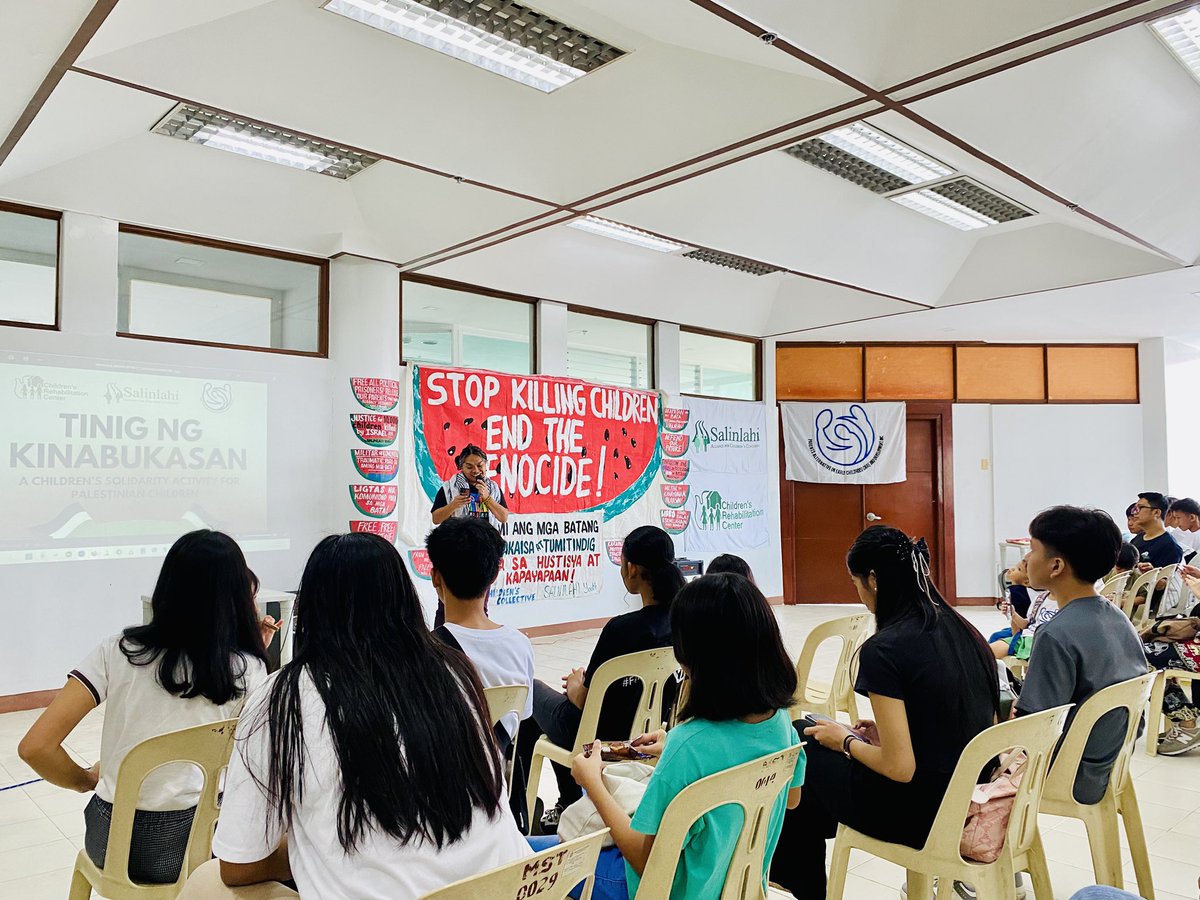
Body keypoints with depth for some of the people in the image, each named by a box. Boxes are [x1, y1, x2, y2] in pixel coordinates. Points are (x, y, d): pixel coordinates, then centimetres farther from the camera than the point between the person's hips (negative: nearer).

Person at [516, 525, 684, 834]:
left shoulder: (622, 629, -30)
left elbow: (584, 701, -18)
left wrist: (575, 684, 3)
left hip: (601, 737, -6)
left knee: (531, 690, 21)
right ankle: (568, 804, 39)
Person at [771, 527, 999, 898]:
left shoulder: (884, 650, -23)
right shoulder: (962, 629, 0)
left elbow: (899, 767, -23)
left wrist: (846, 740, -5)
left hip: (922, 815, -8)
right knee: (808, 733, 21)